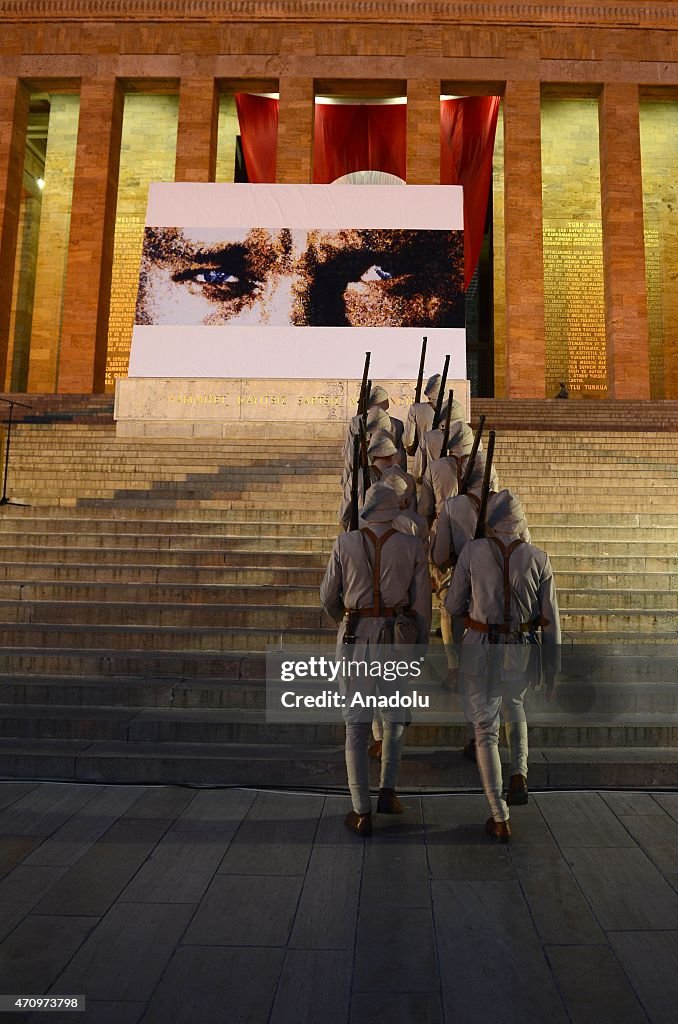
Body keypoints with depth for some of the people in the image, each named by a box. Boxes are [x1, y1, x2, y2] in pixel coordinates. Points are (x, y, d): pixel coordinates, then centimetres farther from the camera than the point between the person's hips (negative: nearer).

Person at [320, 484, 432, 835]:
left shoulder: (345, 543, -3)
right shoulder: (412, 546, -3)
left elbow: (328, 596, 3)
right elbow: (421, 603, -2)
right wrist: (421, 647, 10)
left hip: (355, 636, 0)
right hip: (397, 637, 1)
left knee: (357, 722, 7)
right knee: (394, 715, 23)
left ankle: (362, 813, 10)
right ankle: (387, 791, 17)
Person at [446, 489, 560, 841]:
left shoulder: (472, 552, -9)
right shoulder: (538, 558, -6)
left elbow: (453, 606, -2)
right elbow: (550, 619, -2)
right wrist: (552, 667, 8)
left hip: (480, 650, -2)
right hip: (522, 651, 2)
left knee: (486, 730, 10)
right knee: (514, 705, 34)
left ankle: (500, 820, 15)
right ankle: (519, 775, 20)